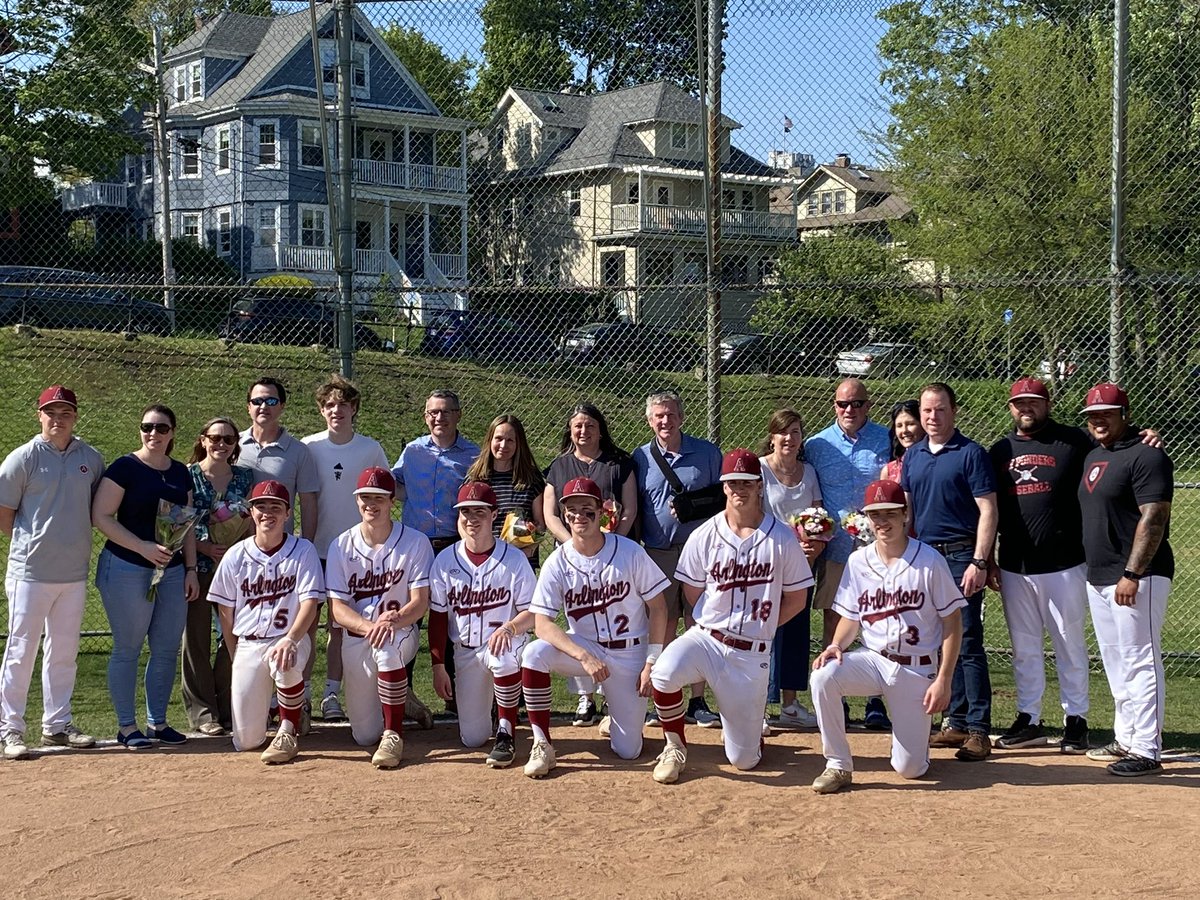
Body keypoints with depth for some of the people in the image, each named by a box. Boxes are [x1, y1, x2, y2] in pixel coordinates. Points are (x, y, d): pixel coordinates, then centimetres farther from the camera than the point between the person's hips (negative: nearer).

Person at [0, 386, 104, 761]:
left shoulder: (91, 458, 6)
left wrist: (76, 538, 5)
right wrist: (32, 541, -1)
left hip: (75, 572, 5)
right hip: (30, 572, -5)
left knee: (64, 652, 13)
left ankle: (57, 725, 23)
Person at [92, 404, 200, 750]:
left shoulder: (180, 473, 11)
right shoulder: (125, 468, -7)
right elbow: (101, 517, -13)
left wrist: (190, 569, 9)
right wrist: (143, 547, -20)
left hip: (172, 571, 6)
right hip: (127, 570, -6)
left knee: (167, 649, 8)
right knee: (127, 649, 1)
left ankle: (157, 722, 19)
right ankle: (127, 727, 10)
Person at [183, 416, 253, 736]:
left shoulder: (244, 477, 9)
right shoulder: (187, 476, -1)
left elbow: (252, 522, 12)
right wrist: (206, 548, -16)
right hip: (197, 566, -3)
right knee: (197, 638, 1)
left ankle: (228, 708, 14)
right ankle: (202, 712, 8)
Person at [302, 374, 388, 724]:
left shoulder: (371, 449, 1)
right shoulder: (309, 447, -1)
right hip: (315, 549, 0)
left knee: (340, 625, 7)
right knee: (307, 621, 0)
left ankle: (332, 694, 13)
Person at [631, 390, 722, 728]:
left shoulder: (707, 453, 5)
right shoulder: (640, 458, 8)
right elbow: (633, 510, 11)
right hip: (658, 553, 1)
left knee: (698, 625, 1)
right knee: (664, 626, 4)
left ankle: (697, 702, 9)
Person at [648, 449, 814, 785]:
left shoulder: (782, 539, -4)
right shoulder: (704, 536, -2)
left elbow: (796, 599, 6)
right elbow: (693, 594, 9)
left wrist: (759, 625, 7)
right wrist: (721, 621, 7)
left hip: (752, 653, 0)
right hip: (706, 638, 0)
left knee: (744, 759, 1)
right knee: (664, 672, -34)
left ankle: (749, 725, 39)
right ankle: (674, 747, -7)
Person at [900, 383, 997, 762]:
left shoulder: (971, 453, -5)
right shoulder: (913, 455, 13)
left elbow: (987, 510, -10)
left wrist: (979, 562, -18)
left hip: (960, 556, -6)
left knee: (967, 644, -8)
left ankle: (978, 730, -5)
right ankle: (956, 723, 18)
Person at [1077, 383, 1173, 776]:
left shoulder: (1146, 455, -11)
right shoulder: (1093, 456, 17)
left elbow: (1153, 519, -18)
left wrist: (1131, 575, -23)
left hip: (1137, 577, -9)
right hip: (1098, 577, 9)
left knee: (1140, 662, -8)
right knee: (1116, 664, 15)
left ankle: (1147, 751, -5)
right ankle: (1125, 739, 24)